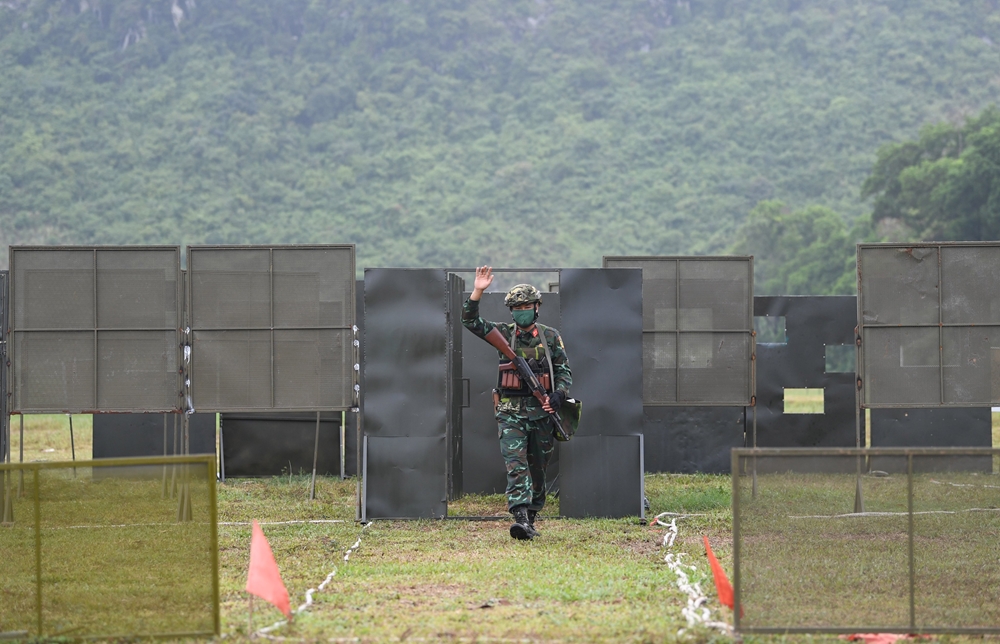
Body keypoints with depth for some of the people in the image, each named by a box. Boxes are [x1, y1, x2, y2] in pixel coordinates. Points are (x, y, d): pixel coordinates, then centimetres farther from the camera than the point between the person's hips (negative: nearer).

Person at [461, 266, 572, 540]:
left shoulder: (550, 337, 5)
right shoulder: (505, 333, 4)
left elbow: (564, 371, 8)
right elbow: (470, 322, -4)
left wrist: (558, 395, -11)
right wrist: (477, 292, -17)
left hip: (541, 411, 1)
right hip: (511, 412, -1)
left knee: (537, 468, 9)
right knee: (515, 465, -14)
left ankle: (532, 515, 21)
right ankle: (521, 517, -24)